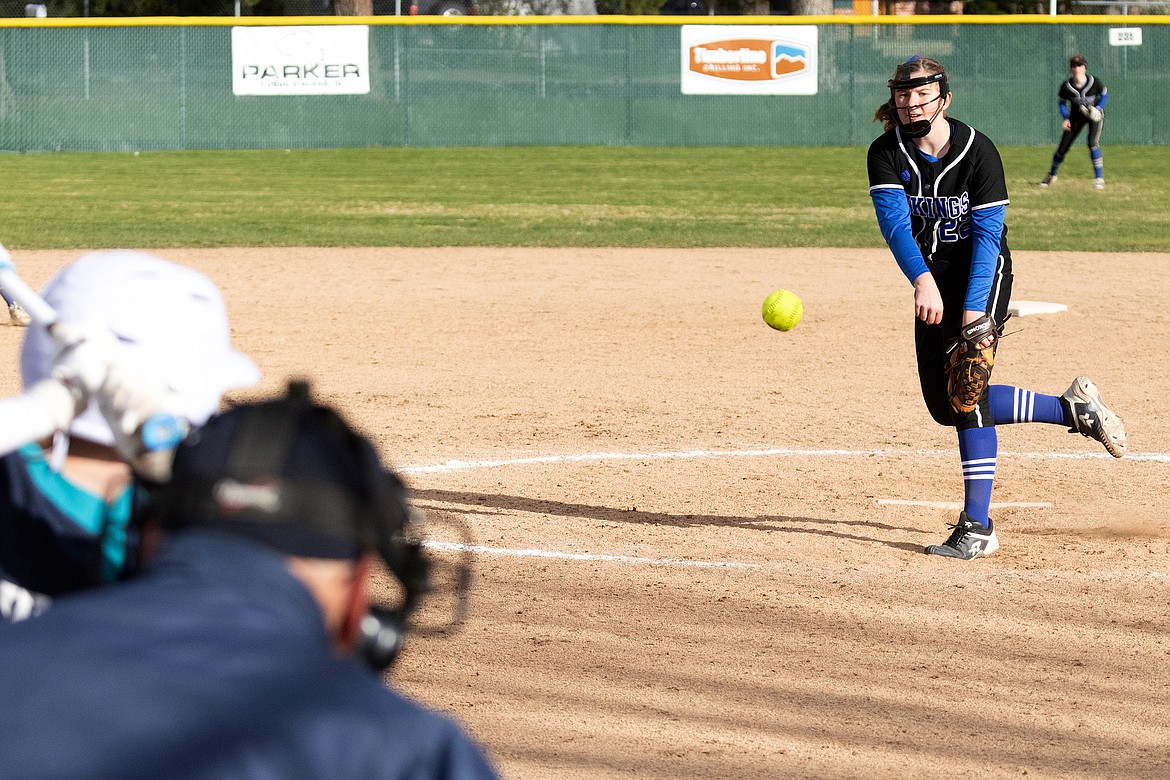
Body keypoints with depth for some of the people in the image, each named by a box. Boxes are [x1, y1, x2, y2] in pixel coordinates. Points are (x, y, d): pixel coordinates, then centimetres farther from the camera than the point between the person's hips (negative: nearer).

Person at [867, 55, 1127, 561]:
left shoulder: (977, 151, -18)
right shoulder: (886, 154, -9)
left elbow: (987, 234, -21)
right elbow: (894, 221, -23)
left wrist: (973, 311, -32)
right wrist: (922, 279, -41)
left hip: (982, 276, -6)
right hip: (931, 279, 6)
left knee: (966, 389, -20)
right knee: (945, 404, 6)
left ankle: (977, 527, -20)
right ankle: (1072, 409, 21)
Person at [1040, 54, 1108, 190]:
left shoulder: (1094, 82, -23)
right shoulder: (1066, 87, -21)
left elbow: (1105, 94, -3)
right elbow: (1061, 102, -1)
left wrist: (1099, 108, -18)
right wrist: (1065, 118, -13)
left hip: (1095, 114, -2)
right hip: (1076, 116, 2)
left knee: (1092, 142, -25)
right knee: (1063, 147, 2)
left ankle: (1099, 178, -17)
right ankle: (1051, 176, 29)